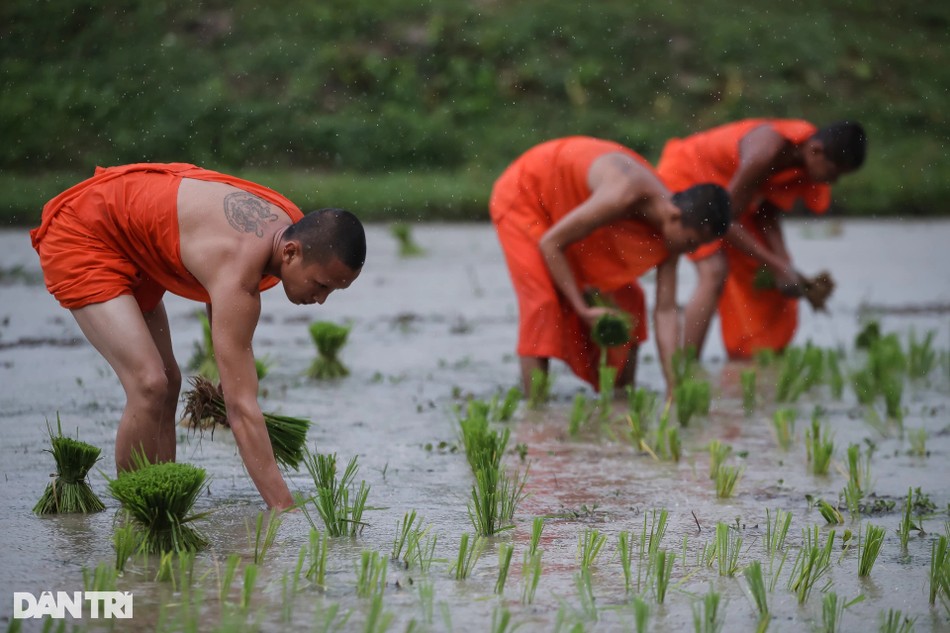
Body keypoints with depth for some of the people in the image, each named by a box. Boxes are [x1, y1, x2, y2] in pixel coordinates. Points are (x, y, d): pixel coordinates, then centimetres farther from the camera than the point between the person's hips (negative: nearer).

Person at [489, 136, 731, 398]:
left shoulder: (670, 229, -17)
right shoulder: (622, 196, -41)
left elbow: (665, 311, -13)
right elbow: (550, 243, -31)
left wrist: (673, 385, -19)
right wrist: (583, 310, -29)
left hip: (568, 204, 8)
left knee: (626, 297, 4)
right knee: (544, 300, -22)